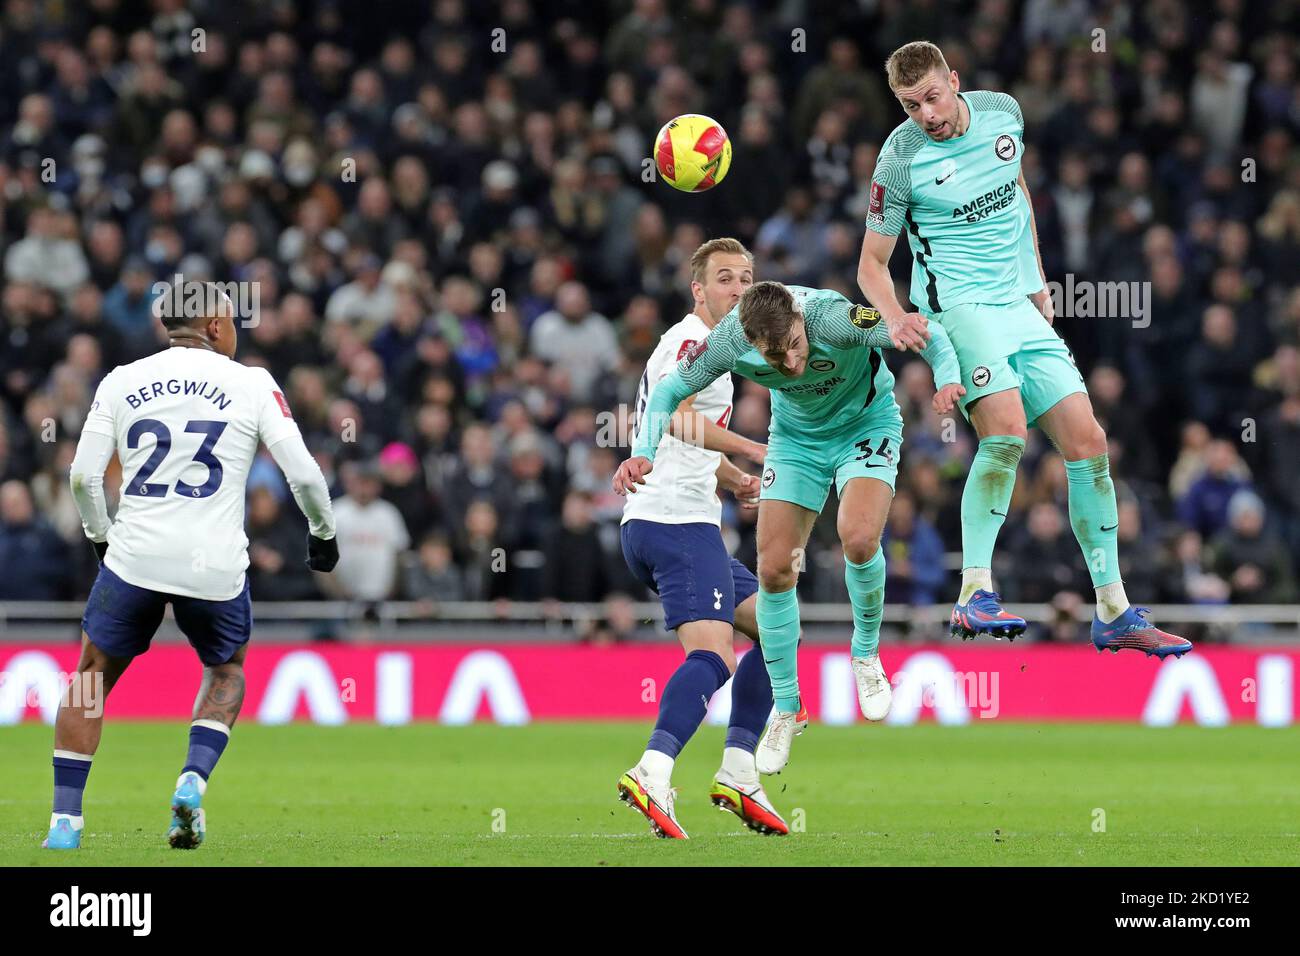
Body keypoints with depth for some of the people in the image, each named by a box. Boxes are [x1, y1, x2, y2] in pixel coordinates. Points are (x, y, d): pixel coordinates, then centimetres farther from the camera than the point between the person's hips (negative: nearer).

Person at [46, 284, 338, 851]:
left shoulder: (122, 382, 7)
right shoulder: (252, 385, 2)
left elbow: (83, 476, 4)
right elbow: (303, 473, -1)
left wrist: (100, 538, 21)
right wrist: (323, 532, 17)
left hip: (134, 556, 1)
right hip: (215, 565, -1)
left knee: (91, 677, 15)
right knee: (227, 671, 24)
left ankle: (65, 819, 7)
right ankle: (193, 780, 0)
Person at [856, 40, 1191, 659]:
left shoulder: (1003, 113, 2)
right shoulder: (900, 160, -12)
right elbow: (872, 263, -4)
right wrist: (897, 318, -22)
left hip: (1020, 307, 6)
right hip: (956, 305, -6)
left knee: (1088, 444, 1)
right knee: (1006, 431, -29)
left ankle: (1114, 614, 9)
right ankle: (974, 596, -27)